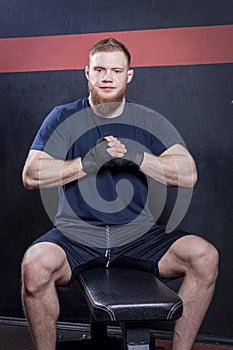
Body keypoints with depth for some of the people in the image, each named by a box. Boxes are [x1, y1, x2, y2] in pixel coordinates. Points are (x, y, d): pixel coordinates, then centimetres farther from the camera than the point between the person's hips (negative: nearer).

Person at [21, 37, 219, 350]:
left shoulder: (149, 121, 8)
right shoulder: (63, 118, 5)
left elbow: (188, 175, -3)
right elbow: (31, 176, -6)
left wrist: (135, 156, -15)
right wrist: (87, 163, -15)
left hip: (138, 234, 2)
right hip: (75, 236, -1)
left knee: (205, 256, -19)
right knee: (36, 264, -31)